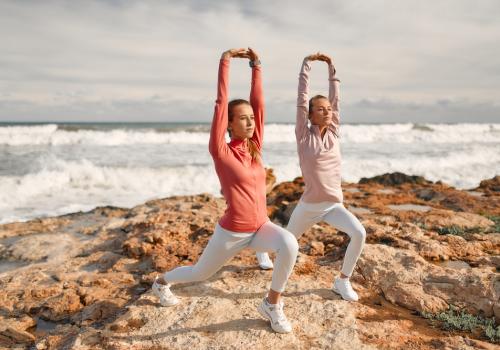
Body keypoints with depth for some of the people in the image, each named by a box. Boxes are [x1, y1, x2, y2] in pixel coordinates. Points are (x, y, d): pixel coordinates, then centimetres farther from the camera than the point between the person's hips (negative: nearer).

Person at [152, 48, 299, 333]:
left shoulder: (255, 145, -2)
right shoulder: (221, 152, -15)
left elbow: (258, 102, -4)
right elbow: (221, 105, -21)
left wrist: (256, 65, -7)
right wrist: (225, 62, -19)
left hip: (261, 227, 4)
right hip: (231, 232, -4)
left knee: (290, 244, -28)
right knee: (200, 273, 18)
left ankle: (272, 304, -5)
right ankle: (162, 282, 52)